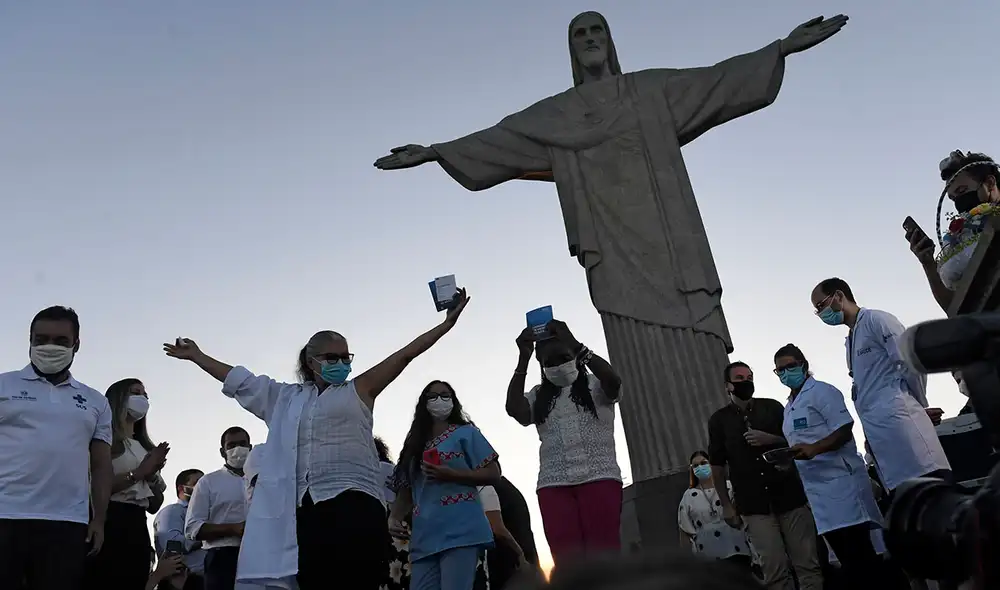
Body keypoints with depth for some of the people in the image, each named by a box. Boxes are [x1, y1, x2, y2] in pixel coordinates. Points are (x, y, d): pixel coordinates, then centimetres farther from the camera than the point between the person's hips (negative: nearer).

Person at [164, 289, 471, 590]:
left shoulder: (359, 390, 14)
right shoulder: (287, 397, 22)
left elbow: (404, 355, 9)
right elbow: (239, 379, 31)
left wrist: (447, 323, 6)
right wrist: (196, 356, 38)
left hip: (355, 502, -3)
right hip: (306, 508, 3)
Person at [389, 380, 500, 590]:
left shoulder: (465, 433, 8)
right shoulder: (415, 444, 22)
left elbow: (493, 473, 1)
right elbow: (406, 491, 20)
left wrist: (451, 475, -12)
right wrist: (395, 518, 0)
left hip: (460, 531, -5)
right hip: (425, 537, 5)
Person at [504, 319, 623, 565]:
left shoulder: (595, 385, 12)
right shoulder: (538, 396, 18)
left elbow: (614, 380, -12)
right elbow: (514, 409, -3)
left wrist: (573, 343, -15)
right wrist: (524, 358, -6)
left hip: (599, 477, -2)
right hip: (554, 484, 2)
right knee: (566, 559, -7)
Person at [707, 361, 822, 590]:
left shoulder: (773, 407, 7)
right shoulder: (719, 420, 5)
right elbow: (717, 466, 7)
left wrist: (770, 439, -10)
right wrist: (726, 505, 2)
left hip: (789, 495, 1)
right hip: (754, 505, -1)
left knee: (808, 563, -1)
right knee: (775, 569, -5)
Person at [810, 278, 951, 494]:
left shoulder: (876, 320, 1)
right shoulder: (850, 341, 26)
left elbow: (913, 363, -7)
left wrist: (918, 405, 4)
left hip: (897, 421, -8)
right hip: (879, 434, 8)